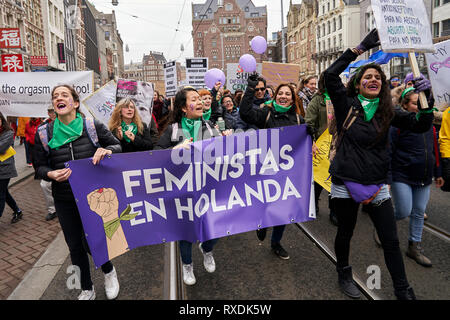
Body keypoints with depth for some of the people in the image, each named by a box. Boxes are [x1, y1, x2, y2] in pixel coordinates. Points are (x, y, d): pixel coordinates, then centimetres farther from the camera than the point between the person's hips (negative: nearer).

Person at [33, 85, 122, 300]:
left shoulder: (93, 126, -6)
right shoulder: (44, 134, 0)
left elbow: (117, 146, 3)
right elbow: (39, 166, 6)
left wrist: (106, 150, -20)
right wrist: (50, 174, -16)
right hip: (64, 200, 3)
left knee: (90, 241, -3)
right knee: (75, 246, 13)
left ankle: (109, 271, 32)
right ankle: (86, 289, 36)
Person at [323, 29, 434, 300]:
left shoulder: (387, 111, 5)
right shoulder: (347, 104, -3)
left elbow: (421, 125, 0)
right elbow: (331, 75, -16)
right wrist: (361, 47, -15)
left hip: (377, 184, 2)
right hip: (345, 182, -2)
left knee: (391, 241, 6)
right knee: (345, 232, 15)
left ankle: (403, 291, 25)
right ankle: (344, 274, 40)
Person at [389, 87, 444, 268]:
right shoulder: (398, 124, -11)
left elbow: (434, 149, 18)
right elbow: (388, 152, -12)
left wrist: (437, 173, 19)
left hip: (423, 178, 6)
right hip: (402, 177, -6)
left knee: (419, 213, 11)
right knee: (404, 212, -7)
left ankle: (414, 247, 24)